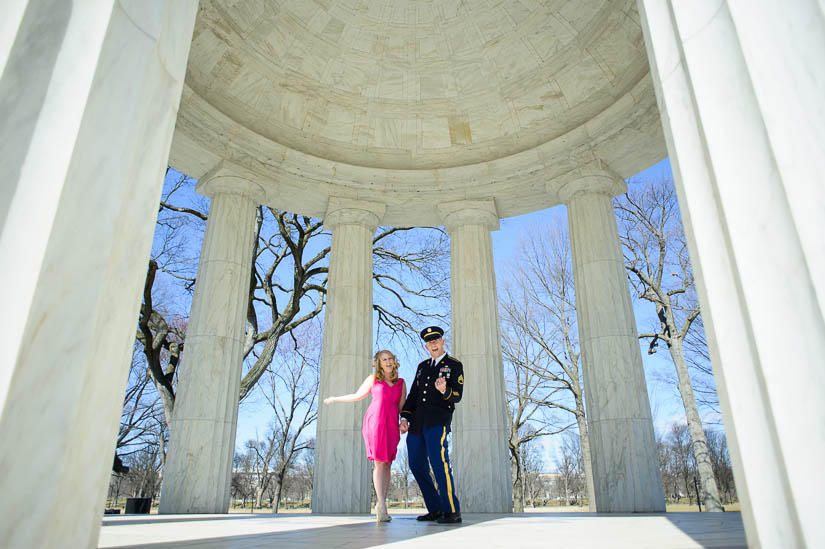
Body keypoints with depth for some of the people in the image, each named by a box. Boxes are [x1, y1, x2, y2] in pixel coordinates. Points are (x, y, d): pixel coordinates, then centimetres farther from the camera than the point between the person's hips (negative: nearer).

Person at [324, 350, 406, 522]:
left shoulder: (401, 382, 16)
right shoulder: (373, 379, 12)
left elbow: (402, 406, 15)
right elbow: (357, 396, 23)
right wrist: (335, 399, 31)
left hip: (391, 425, 2)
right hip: (375, 421, -2)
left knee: (387, 464, 0)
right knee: (379, 462, -9)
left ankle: (381, 504, 7)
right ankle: (382, 505, -12)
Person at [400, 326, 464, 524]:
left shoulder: (455, 365, 4)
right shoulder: (423, 366, 19)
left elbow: (457, 396, -4)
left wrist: (444, 390, -26)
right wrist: (405, 417, 7)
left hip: (438, 420, -6)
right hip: (417, 422, 6)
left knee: (439, 461, -17)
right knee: (417, 466, 5)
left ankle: (452, 511, -8)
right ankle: (435, 510, 16)